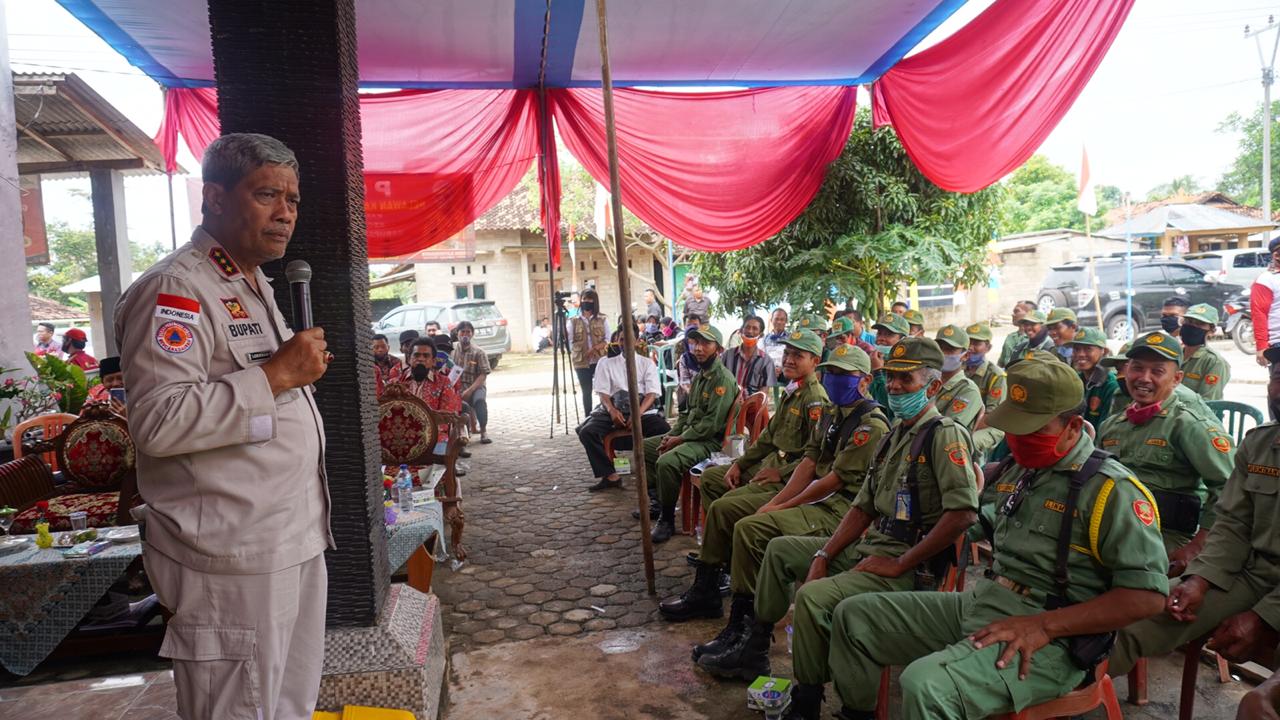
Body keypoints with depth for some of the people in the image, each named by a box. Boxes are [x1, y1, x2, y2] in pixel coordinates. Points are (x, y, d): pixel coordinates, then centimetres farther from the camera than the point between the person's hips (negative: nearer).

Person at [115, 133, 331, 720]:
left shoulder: (257, 287, 17)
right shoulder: (175, 289, -15)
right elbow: (159, 421, -26)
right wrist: (277, 375, -23)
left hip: (296, 542, 9)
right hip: (231, 560, -9)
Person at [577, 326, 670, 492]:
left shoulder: (647, 363, 10)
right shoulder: (605, 363, 12)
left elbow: (652, 393, -2)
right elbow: (603, 393, 2)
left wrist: (637, 414, -21)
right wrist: (612, 410, -21)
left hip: (642, 411, -1)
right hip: (614, 410, 1)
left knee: (666, 431, -30)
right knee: (587, 432, -25)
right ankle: (610, 475, -16)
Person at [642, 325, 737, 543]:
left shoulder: (723, 378, -16)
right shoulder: (698, 377, 14)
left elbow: (712, 423, -22)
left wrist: (679, 440, -17)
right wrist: (671, 435, 3)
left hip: (710, 441, -10)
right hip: (688, 435, 10)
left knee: (666, 462, -32)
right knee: (643, 447, 11)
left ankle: (667, 520, -14)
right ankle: (659, 500, 21)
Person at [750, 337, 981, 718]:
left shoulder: (945, 435, -14)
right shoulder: (893, 434, 13)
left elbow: (963, 512, -25)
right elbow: (863, 507, 13)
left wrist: (900, 564, -20)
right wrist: (822, 556, 2)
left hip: (911, 564, -10)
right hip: (867, 545, 10)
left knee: (813, 597, -27)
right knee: (780, 550, 13)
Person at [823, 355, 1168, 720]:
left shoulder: (1111, 489, -12)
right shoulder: (1018, 470, 13)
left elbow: (1148, 594, -18)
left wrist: (1045, 626, -22)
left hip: (1049, 640, -8)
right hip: (978, 605, 8)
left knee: (926, 684, -35)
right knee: (854, 616, 4)